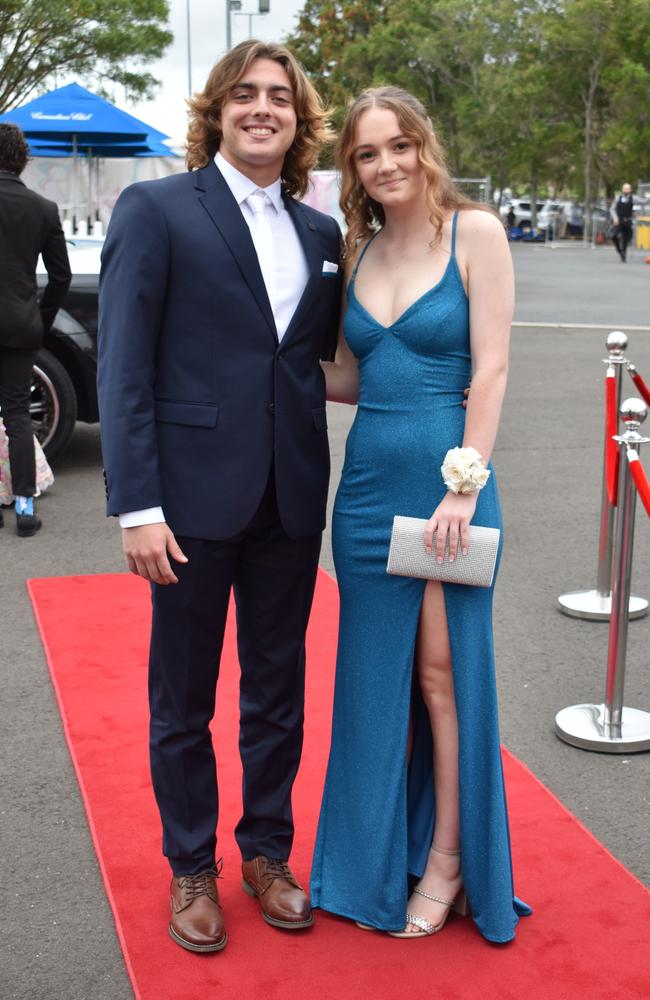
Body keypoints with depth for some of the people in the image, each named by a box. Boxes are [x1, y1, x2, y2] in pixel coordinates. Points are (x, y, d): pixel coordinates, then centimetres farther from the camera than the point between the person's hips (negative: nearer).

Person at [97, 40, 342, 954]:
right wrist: (137, 506, -15)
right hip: (195, 499, -4)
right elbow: (124, 369, -10)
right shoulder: (155, 210, -5)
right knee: (182, 704, 10)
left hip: (291, 501, 4)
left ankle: (267, 852, 35)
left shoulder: (321, 234, 10)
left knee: (277, 693, 16)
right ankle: (191, 870, 30)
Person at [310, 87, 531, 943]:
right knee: (377, 670, 11)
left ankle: (447, 858, 20)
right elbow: (349, 377, 14)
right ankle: (382, 854, 27)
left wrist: (465, 488, -16)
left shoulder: (475, 232, -5)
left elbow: (490, 369, -10)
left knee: (444, 670, 3)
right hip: (368, 481, 5)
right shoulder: (358, 253, 11)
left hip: (446, 478, -5)